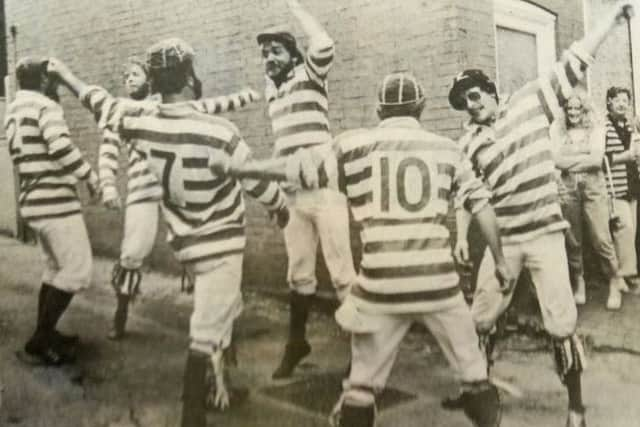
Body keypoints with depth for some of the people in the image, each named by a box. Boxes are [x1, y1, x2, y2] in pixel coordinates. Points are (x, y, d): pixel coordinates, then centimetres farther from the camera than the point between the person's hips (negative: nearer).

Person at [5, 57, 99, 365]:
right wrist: (92, 177, -14)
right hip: (55, 201, -10)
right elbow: (62, 148, -24)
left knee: (55, 268, 19)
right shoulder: (45, 106, -11)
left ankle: (44, 335, 24)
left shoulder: (13, 111, 18)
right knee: (77, 271, -4)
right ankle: (39, 342, -1)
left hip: (33, 202, 10)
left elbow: (24, 157, 18)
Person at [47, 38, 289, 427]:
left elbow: (101, 103, 11)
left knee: (223, 316, 27)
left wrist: (64, 72, 30)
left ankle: (220, 386, 40)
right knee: (206, 335, -2)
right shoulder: (219, 132, -25)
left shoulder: (141, 125, -10)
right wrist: (283, 209, 9)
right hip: (221, 246, -7)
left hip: (187, 242, 7)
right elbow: (258, 183, -12)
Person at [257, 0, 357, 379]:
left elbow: (324, 46, -23)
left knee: (342, 273, -4)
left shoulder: (309, 75, 0)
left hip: (324, 190, -6)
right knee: (299, 273, 15)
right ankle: (297, 342, 28)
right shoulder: (272, 89, 19)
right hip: (291, 194, 6)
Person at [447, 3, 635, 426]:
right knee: (482, 317, 10)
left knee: (561, 324, -2)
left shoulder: (529, 102, 0)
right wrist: (460, 238, 1)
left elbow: (574, 64, -1)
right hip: (503, 239, 3)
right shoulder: (470, 143, 6)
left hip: (545, 233, -3)